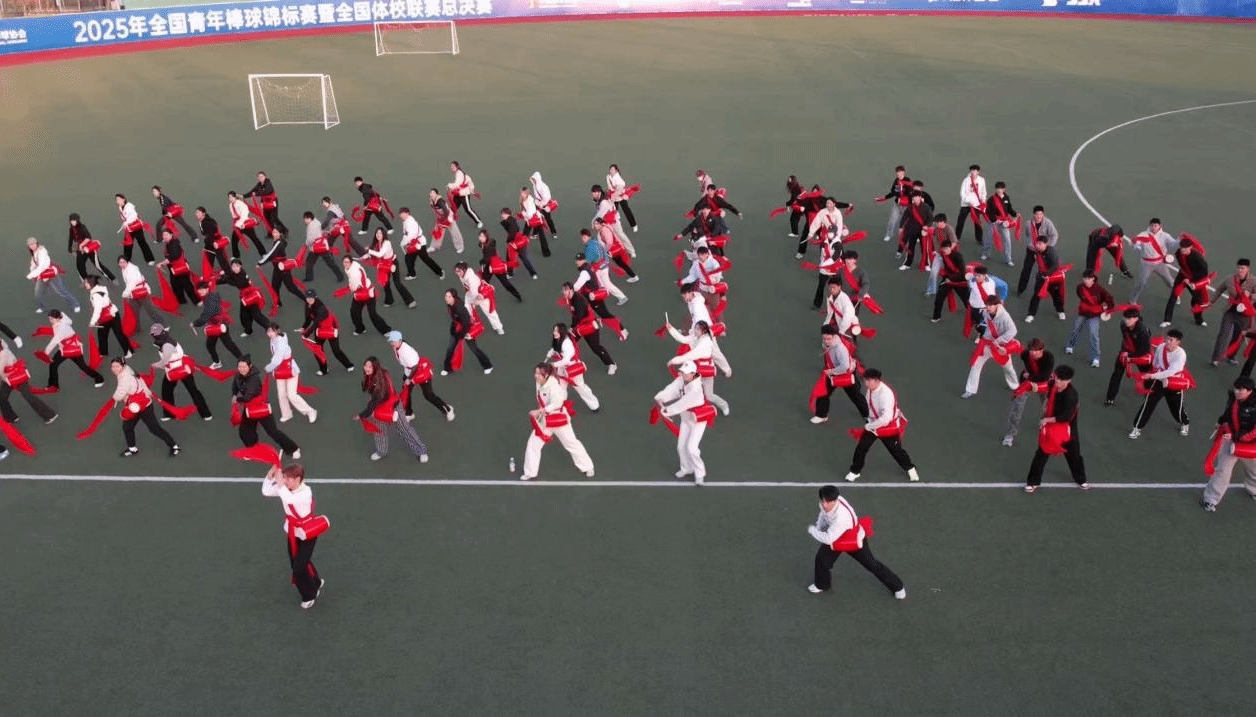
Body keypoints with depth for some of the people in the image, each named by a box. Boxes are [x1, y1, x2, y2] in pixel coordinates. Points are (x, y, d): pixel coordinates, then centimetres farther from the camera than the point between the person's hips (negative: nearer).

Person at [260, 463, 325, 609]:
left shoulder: (306, 492, -29)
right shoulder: (285, 489, -9)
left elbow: (289, 499, -46)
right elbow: (266, 491, -14)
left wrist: (280, 484, -47)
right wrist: (270, 476, -27)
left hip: (307, 534, -7)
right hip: (292, 532, 7)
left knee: (299, 567, -3)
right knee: (295, 563, 21)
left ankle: (309, 594, 23)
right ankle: (316, 582, 48)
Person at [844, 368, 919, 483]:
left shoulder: (886, 394, -34)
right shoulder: (870, 389, -9)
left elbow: (886, 418, -38)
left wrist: (869, 426, -27)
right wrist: (868, 423, 12)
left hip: (889, 427, -6)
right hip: (872, 424, 6)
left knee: (896, 450, 10)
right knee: (861, 447, -1)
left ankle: (910, 469, 37)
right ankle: (855, 471, 17)